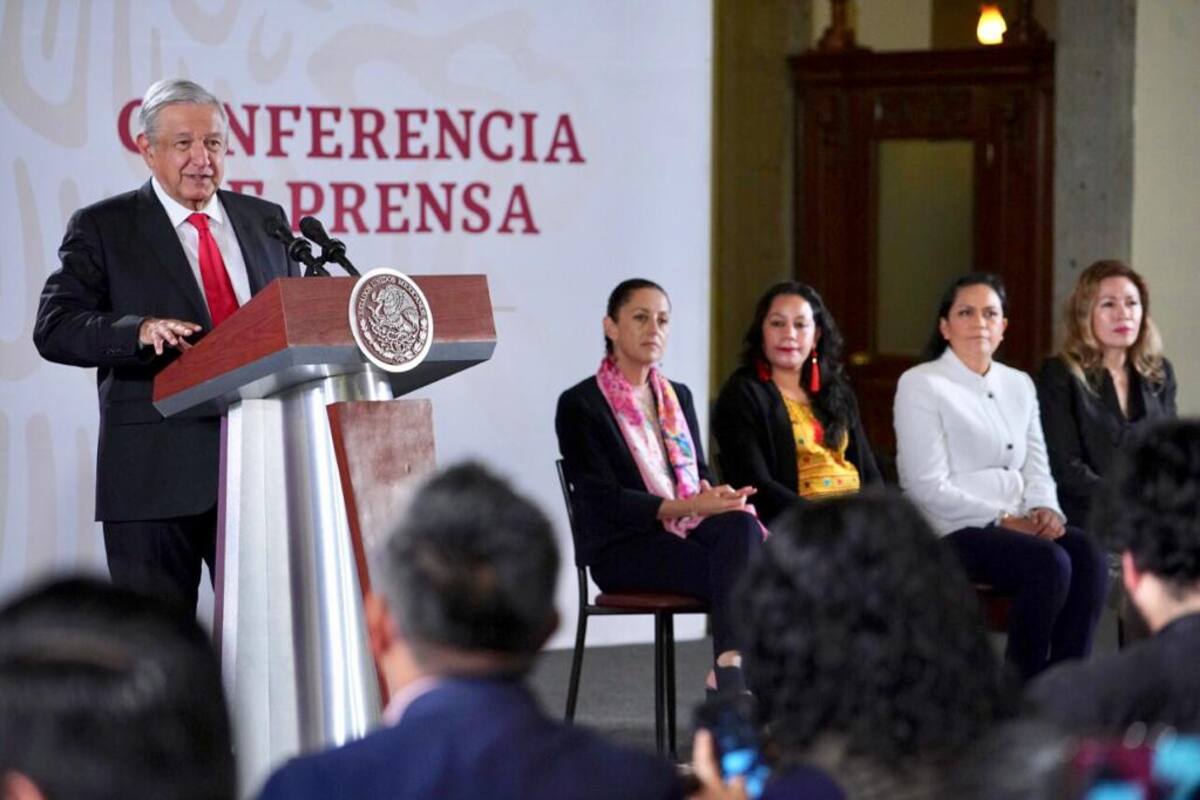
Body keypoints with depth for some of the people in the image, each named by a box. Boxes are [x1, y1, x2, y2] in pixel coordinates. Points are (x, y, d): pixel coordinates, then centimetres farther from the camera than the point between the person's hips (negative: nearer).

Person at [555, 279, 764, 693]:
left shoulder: (677, 396, 21)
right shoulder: (580, 405, -1)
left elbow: (701, 476, 17)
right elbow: (606, 500, -11)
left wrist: (727, 500, -9)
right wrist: (690, 506, -22)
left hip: (689, 531, 6)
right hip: (625, 548, -5)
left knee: (740, 526, -33)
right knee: (741, 570, -32)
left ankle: (730, 670, -43)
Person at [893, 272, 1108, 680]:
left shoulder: (1018, 385, 20)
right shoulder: (921, 384, -1)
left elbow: (1037, 467, 16)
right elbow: (929, 487, -10)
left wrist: (1045, 509, -7)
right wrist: (1001, 520, -15)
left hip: (1016, 526, 6)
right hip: (951, 531, -6)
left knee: (1087, 552, -25)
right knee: (1049, 562, -31)